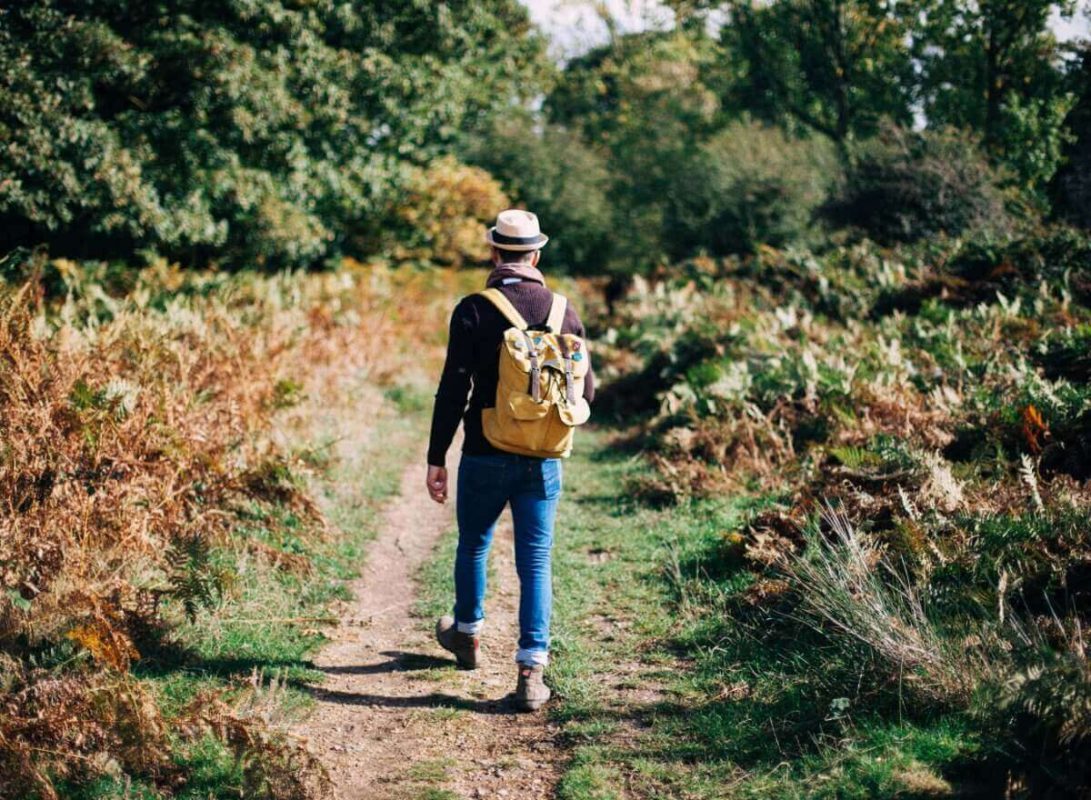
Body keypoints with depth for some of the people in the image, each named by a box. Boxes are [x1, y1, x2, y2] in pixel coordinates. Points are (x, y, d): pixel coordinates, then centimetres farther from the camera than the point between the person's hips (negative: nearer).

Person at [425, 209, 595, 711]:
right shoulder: (564, 312, 1)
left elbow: (453, 391, -11)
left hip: (485, 457, -2)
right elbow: (586, 392, 6)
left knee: (473, 546, 21)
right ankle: (531, 671, -2)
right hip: (543, 461, 2)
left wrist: (436, 458, -5)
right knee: (535, 561, 4)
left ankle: (467, 634, 42)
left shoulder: (473, 311, -9)